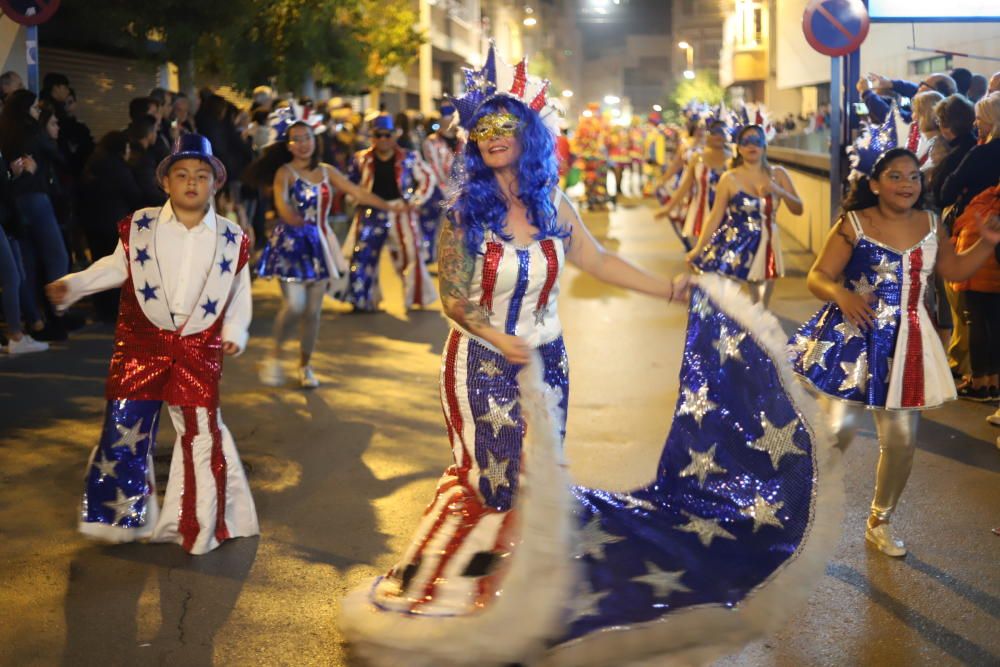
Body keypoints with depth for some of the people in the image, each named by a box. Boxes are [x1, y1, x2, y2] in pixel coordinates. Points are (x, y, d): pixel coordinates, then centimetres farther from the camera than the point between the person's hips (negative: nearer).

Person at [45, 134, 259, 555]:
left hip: (199, 349, 0)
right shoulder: (140, 227, -1)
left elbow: (239, 291, 8)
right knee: (125, 428, 4)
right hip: (142, 341, 0)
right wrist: (73, 284, -7)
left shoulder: (230, 239, 1)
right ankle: (121, 516, 21)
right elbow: (118, 266, 5)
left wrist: (235, 331, -4)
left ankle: (198, 525, 21)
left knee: (201, 433, 5)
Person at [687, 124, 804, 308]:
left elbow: (798, 209, -1)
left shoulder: (778, 174, 1)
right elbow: (715, 216, -6)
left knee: (760, 308, 7)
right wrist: (698, 248, -10)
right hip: (736, 246, -3)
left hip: (765, 246, 3)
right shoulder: (730, 178, -8)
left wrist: (777, 190, -18)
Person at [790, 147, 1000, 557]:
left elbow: (954, 270, 18)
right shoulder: (853, 225, -10)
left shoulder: (930, 224, 5)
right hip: (852, 340, -4)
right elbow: (818, 276, -12)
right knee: (839, 430, -9)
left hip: (906, 345, 4)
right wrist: (841, 294, -32)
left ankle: (879, 523, 27)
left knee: (901, 440, 6)